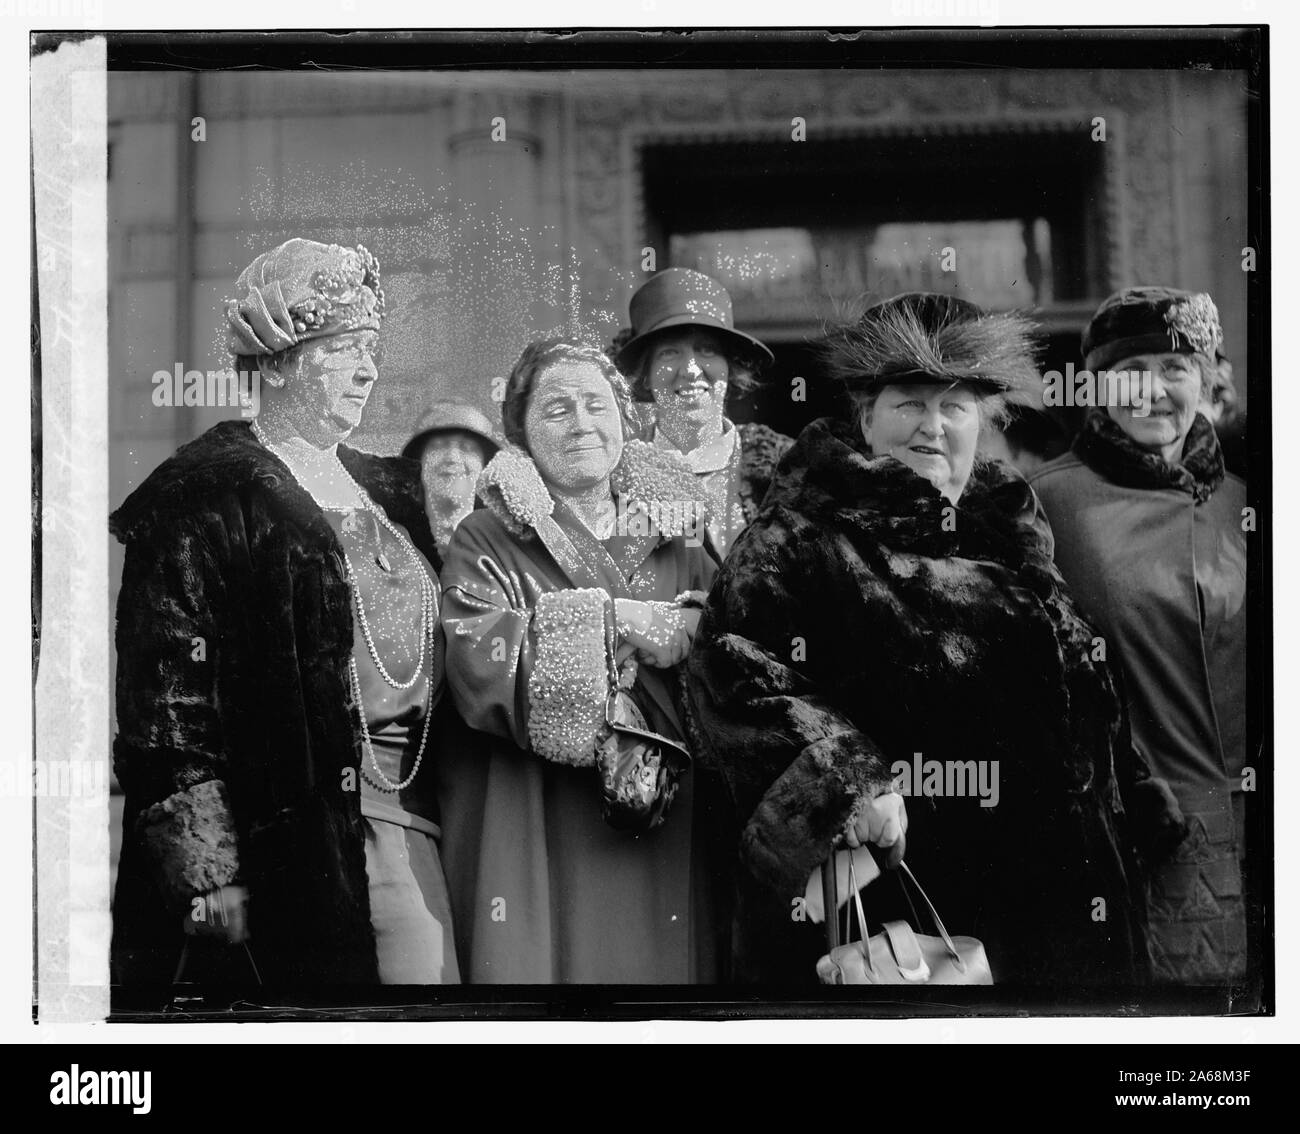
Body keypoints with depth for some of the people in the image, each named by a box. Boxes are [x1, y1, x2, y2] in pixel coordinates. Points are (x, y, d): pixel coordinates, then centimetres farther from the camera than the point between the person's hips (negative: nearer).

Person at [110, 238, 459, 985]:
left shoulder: (390, 495, 18)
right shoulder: (205, 502, -5)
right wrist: (205, 872, -17)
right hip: (286, 833, -6)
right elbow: (168, 704, -11)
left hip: (406, 826, 7)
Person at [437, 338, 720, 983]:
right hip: (535, 830, -3)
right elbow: (478, 667, -16)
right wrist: (614, 621, -15)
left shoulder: (676, 539, 13)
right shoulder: (485, 543, 1)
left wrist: (697, 634, -16)